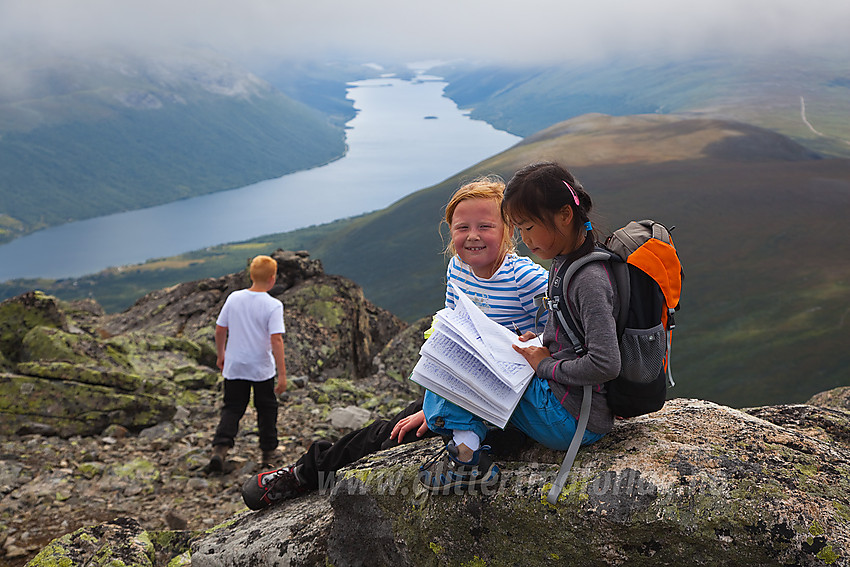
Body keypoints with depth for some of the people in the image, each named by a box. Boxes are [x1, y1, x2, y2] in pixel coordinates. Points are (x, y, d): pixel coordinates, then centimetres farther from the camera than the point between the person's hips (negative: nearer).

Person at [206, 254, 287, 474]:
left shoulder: (234, 298, -3)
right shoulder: (273, 305, -16)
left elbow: (220, 329, 4)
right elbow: (276, 340, -21)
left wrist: (220, 355, 20)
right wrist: (282, 374, -18)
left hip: (234, 367, 3)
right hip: (262, 369, -3)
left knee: (232, 408, 10)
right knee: (266, 408, 15)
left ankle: (220, 448, -9)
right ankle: (268, 452, 25)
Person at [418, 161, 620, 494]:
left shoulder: (590, 281, -22)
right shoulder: (563, 263, 8)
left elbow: (606, 365, -29)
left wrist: (546, 365, -16)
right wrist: (541, 345, 4)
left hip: (572, 422, -10)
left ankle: (468, 456, -6)